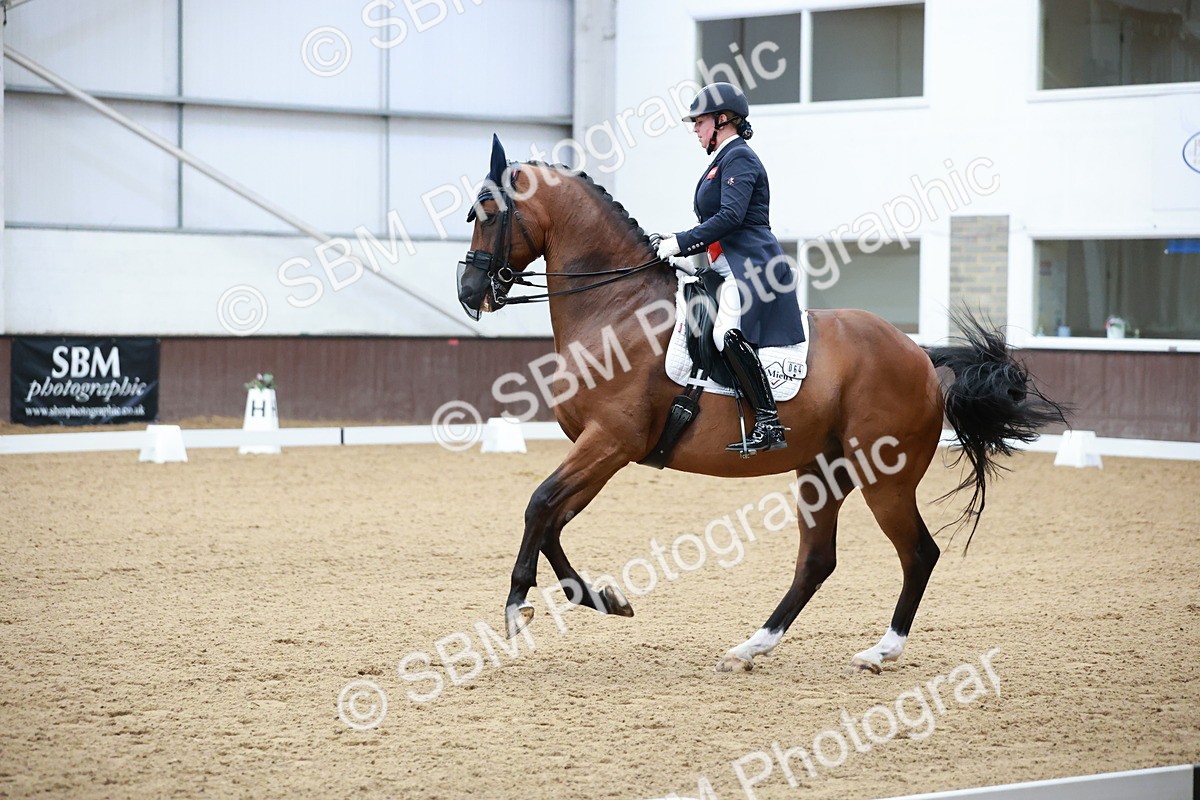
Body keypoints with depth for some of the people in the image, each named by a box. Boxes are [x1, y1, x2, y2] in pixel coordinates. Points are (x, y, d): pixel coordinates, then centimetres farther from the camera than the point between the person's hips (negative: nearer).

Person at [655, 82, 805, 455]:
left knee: (729, 334, -29)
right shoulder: (722, 161, 24)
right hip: (733, 270, 11)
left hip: (752, 266, -11)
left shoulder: (739, 158, -6)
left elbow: (730, 216, -19)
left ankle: (769, 424, -29)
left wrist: (681, 242, -17)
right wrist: (675, 243, 12)